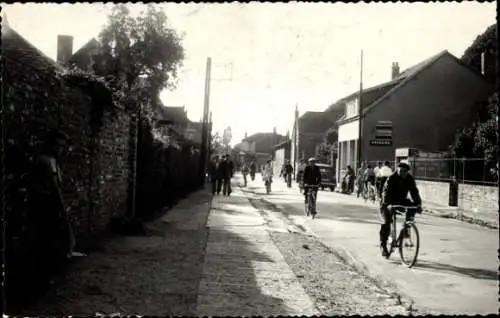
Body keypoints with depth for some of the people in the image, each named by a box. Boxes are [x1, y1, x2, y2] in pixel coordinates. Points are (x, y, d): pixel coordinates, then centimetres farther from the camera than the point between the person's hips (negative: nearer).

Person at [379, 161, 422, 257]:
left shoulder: (410, 179, -6)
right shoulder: (391, 179, -19)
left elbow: (414, 192, -12)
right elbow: (386, 192, -29)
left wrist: (418, 204, -27)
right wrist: (386, 204, -45)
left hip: (401, 201, 5)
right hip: (389, 204, -5)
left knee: (413, 207, -21)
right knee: (387, 221, -18)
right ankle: (383, 245, -5)